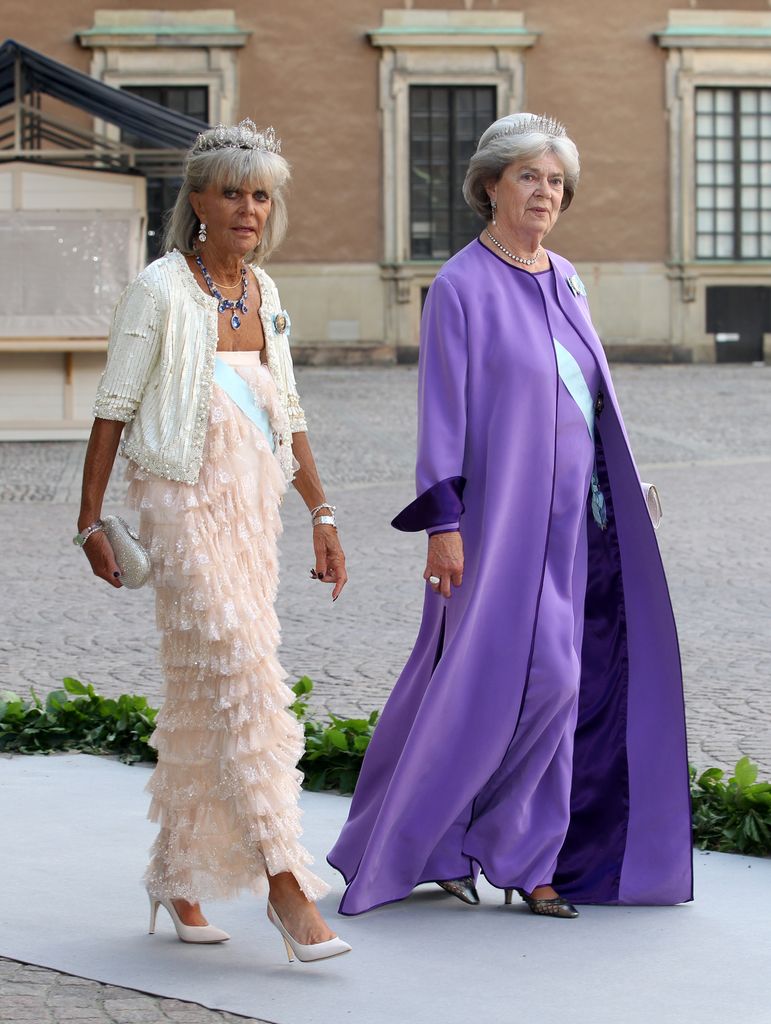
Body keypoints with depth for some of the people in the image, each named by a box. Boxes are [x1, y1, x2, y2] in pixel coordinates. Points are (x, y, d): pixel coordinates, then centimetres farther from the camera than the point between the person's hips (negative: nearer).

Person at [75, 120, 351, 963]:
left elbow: (285, 413, 17)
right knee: (244, 679, -15)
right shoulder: (160, 289, -8)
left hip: (253, 507, 6)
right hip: (184, 505, -6)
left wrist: (321, 515, 14)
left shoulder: (263, 293, 11)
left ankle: (177, 876, 20)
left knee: (205, 700, 10)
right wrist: (91, 522, -7)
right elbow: (113, 409, -6)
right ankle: (284, 879, -14)